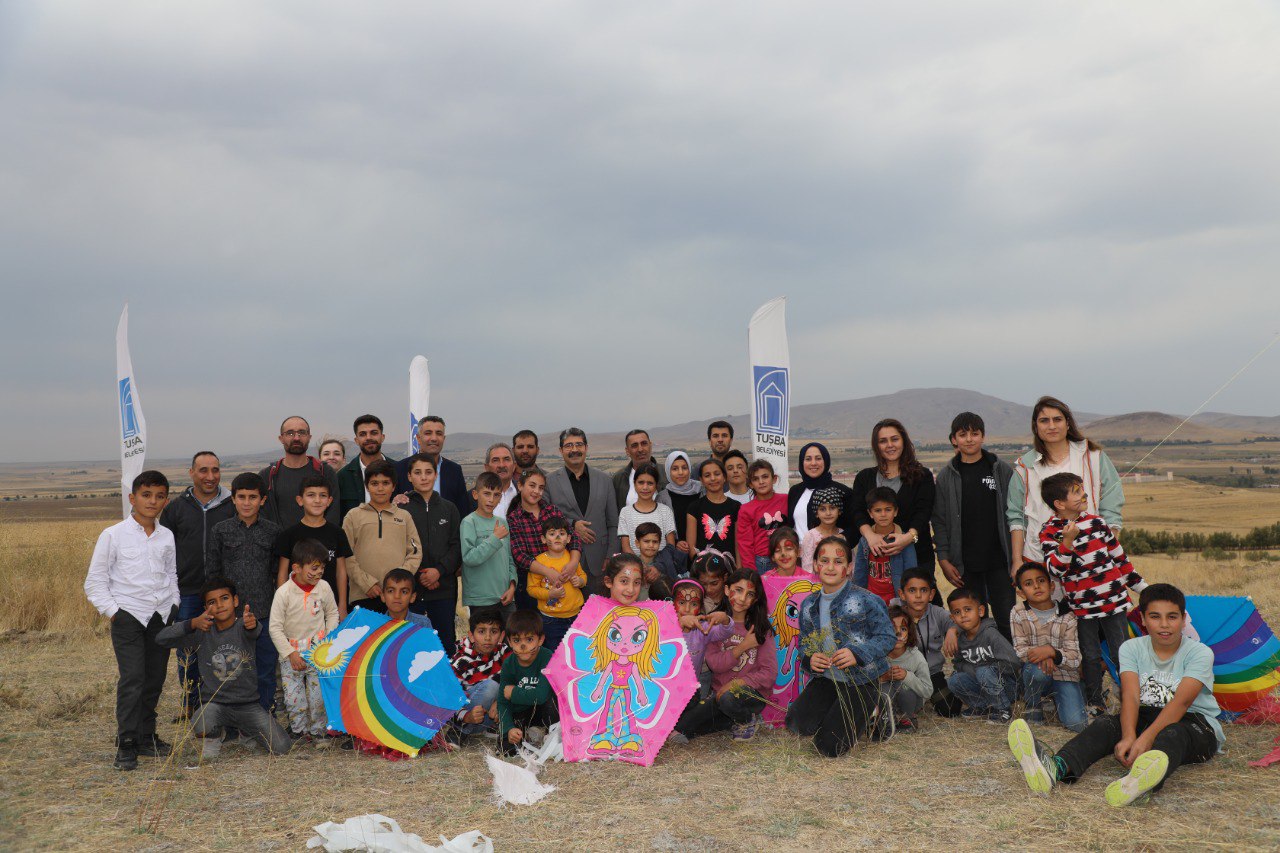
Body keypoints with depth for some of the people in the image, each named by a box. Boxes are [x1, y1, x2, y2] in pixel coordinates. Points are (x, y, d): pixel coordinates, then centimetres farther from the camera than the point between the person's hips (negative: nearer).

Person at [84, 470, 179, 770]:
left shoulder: (167, 536, 9)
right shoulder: (113, 535, -3)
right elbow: (94, 583, 0)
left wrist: (174, 606, 10)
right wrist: (113, 612, -8)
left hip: (162, 615, 4)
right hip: (128, 614, -4)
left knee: (155, 678, 7)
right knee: (132, 678, -12)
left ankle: (146, 737, 21)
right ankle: (126, 745, -6)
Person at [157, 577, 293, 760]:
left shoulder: (242, 626, -8)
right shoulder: (203, 632, -3)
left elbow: (255, 631, -33)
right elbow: (161, 639, -11)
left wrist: (252, 624, -59)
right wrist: (192, 623, -28)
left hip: (248, 702, 0)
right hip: (214, 702, 0)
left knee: (282, 748, -8)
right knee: (200, 727, -34)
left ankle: (245, 729, 23)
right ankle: (214, 737, 5)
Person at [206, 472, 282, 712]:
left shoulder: (273, 531, 4)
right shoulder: (220, 530, 3)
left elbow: (279, 573, 9)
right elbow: (212, 572, 6)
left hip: (265, 613, 1)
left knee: (265, 671, 6)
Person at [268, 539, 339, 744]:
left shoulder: (324, 588, -5)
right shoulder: (284, 593, -14)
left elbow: (332, 613, 12)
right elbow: (275, 628, -10)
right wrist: (290, 653, -13)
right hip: (291, 652, -1)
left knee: (320, 694, 2)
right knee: (293, 696, 4)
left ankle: (319, 731, 18)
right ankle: (299, 730, 23)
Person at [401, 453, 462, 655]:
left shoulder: (449, 509, 11)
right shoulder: (401, 508, 0)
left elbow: (457, 546, 5)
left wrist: (439, 570, -9)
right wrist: (418, 575, -12)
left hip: (444, 587, 3)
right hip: (410, 588, -3)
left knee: (446, 639, 6)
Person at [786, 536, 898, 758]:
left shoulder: (864, 600, -13)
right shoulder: (809, 605, 4)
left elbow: (888, 637, -13)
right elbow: (805, 645, 10)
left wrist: (858, 653, -28)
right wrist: (809, 659, -14)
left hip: (861, 681, -5)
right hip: (826, 679, 5)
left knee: (828, 747, -13)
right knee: (798, 724, -20)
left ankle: (870, 712, 16)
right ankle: (835, 715, 13)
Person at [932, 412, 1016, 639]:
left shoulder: (1002, 469, 4)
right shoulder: (947, 475, 4)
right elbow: (940, 520, 4)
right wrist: (944, 559, -3)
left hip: (999, 560, -1)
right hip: (965, 564, 1)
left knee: (1006, 620, -1)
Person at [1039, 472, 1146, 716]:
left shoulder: (1096, 522, 2)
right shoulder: (1049, 532, -7)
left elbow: (1119, 556, 12)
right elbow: (1055, 569, -20)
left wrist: (1140, 586, 17)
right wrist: (1067, 541, -33)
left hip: (1113, 600, 1)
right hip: (1082, 607, -1)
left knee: (1121, 654, 4)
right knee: (1090, 656, 9)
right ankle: (1094, 702, 23)